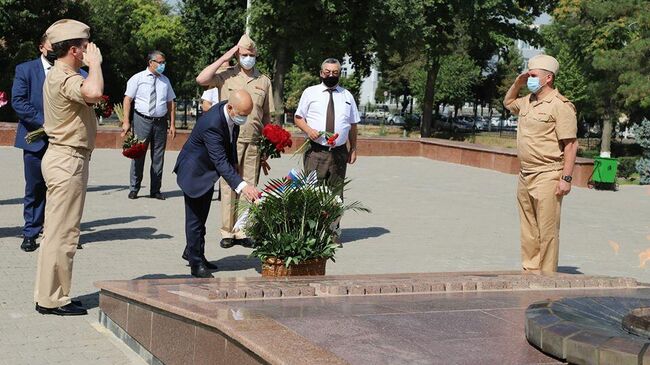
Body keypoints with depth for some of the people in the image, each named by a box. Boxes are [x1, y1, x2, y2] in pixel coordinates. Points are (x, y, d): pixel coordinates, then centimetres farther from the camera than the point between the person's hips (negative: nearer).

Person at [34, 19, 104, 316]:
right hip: (68, 160, -11)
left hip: (61, 157, 11)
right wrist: (95, 63, -23)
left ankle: (48, 295, 22)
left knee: (56, 230, 15)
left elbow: (88, 98, 29)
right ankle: (52, 299, 0)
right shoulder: (65, 79, -18)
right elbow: (94, 92, -39)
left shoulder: (56, 75, 16)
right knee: (62, 232, -6)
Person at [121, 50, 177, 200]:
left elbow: (171, 103, 11)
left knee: (158, 157, 6)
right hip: (142, 120, -3)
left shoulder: (165, 81, 11)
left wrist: (172, 124, 4)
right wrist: (126, 122, -11)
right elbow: (127, 99, -3)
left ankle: (155, 190, 14)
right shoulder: (137, 78, 0)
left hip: (160, 121, 3)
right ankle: (134, 189, 9)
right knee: (138, 154, -1)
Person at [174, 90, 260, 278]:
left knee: (201, 216, 20)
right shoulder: (211, 123, -37)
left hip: (208, 171, 9)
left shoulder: (232, 115, -11)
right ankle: (196, 263, 10)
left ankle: (192, 252, 35)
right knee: (195, 218, 0)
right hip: (194, 172, -8)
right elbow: (220, 162, -41)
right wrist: (241, 185, -48)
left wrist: (234, 162, 16)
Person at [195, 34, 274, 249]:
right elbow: (201, 79, -15)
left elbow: (267, 116, 13)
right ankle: (227, 232, 6)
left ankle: (243, 232, 11)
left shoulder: (264, 81, 11)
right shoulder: (227, 76, 2)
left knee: (249, 186, 5)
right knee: (228, 185, 0)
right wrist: (224, 58, -9)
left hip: (254, 141, 3)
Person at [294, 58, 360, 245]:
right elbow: (298, 118, 8)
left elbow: (353, 124, 15)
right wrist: (308, 130, -11)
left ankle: (333, 232, 11)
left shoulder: (347, 96, 12)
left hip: (339, 152, 2)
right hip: (316, 151, -2)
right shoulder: (310, 93, 5)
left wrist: (353, 148, 10)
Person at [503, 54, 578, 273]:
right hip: (525, 176, 8)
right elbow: (508, 102, 38)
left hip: (547, 178, -8)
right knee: (528, 230, 13)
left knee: (547, 232, -5)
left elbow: (571, 144, -14)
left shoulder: (560, 105, -10)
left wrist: (566, 178, -19)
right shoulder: (527, 101, 14)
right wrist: (517, 84, 18)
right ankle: (529, 271, 21)